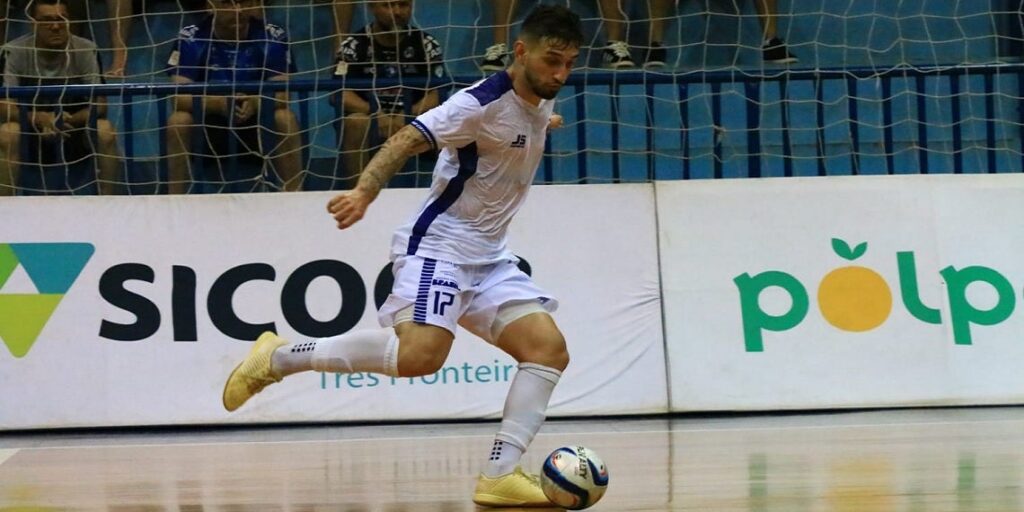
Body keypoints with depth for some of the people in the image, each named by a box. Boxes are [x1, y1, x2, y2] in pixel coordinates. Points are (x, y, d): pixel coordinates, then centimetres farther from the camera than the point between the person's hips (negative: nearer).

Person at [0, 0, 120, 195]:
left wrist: (70, 121, -33)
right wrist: (38, 118, -36)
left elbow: (99, 106, -12)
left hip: (75, 136, 1)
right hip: (32, 137, -1)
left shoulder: (86, 50, -10)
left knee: (105, 131, -29)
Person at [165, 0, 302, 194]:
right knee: (178, 121, -30)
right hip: (208, 123, 0)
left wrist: (256, 103, -42)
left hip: (257, 122, 0)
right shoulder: (189, 38, -13)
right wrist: (219, 103, -41)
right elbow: (180, 97, -21)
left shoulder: (273, 37, -11)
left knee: (285, 119, -29)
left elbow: (281, 95, -18)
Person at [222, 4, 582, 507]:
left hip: (489, 258, 9)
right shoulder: (481, 103, -17)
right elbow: (406, 139, -26)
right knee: (419, 353, -28)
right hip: (438, 244, -9)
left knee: (549, 348, -8)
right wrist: (365, 191, -43)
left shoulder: (537, 103, 9)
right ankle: (277, 357, -13)